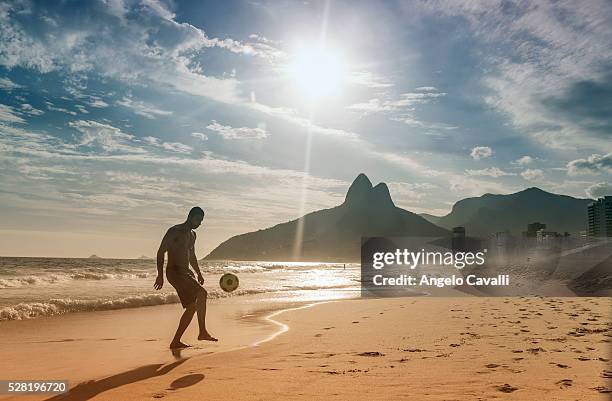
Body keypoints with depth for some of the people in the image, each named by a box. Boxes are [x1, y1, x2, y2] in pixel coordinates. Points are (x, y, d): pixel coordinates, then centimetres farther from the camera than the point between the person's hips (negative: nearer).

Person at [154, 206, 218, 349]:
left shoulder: (192, 235, 17)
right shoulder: (175, 231, -8)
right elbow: (161, 252, -11)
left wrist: (199, 273, 27)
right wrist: (160, 275, -17)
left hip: (186, 273, 9)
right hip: (174, 272, -9)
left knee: (192, 307, 7)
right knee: (201, 293, -22)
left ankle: (175, 341, 16)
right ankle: (202, 332, -16)